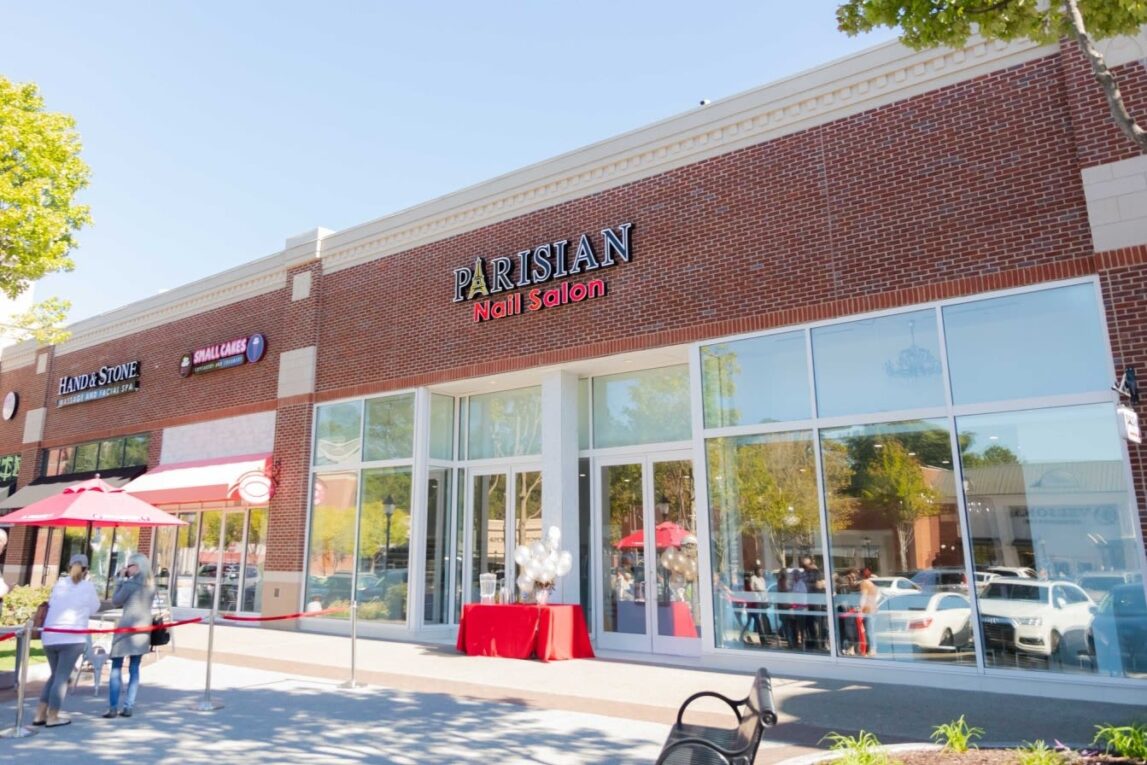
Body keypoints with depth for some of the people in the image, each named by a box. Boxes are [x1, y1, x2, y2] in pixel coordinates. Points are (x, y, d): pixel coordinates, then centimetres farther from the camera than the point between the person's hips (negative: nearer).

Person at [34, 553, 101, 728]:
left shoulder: (59, 584, 10)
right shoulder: (87, 586, 1)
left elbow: (51, 604, 16)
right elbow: (94, 608, 11)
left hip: (49, 636, 5)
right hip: (71, 638, -5)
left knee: (55, 675, 19)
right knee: (62, 677, 2)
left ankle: (40, 714, 18)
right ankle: (52, 717, 2)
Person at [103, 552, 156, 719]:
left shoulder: (131, 583, -10)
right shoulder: (151, 585, 9)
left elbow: (116, 602, 0)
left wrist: (121, 580, 3)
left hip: (127, 628, -6)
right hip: (143, 630, 6)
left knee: (116, 668, 2)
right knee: (134, 669, 8)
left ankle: (113, 708, -1)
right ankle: (128, 707, 8)